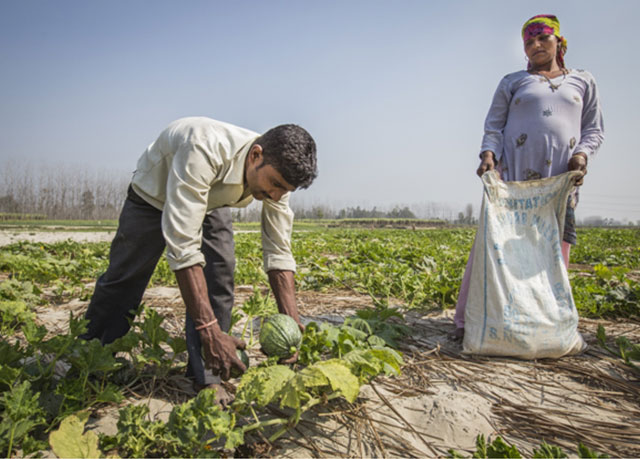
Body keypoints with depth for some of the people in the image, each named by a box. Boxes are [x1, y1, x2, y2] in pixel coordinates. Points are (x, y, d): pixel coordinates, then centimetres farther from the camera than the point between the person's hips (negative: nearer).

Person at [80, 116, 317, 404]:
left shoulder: (275, 172, -27)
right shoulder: (204, 150, -46)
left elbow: (279, 252, -21)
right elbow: (182, 246, -49)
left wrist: (291, 323, -31)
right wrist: (210, 330, -50)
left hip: (211, 202, 4)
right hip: (154, 194, -3)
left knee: (219, 278, -14)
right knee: (123, 280, 6)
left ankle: (207, 378, 1)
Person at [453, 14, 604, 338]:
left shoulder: (583, 82, 20)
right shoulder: (512, 82, 16)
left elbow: (594, 130, 18)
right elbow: (493, 126, 10)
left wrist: (582, 154, -3)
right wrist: (488, 155, -10)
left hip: (562, 178, 2)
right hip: (513, 173, -2)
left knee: (557, 248, -2)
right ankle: (466, 321, -3)